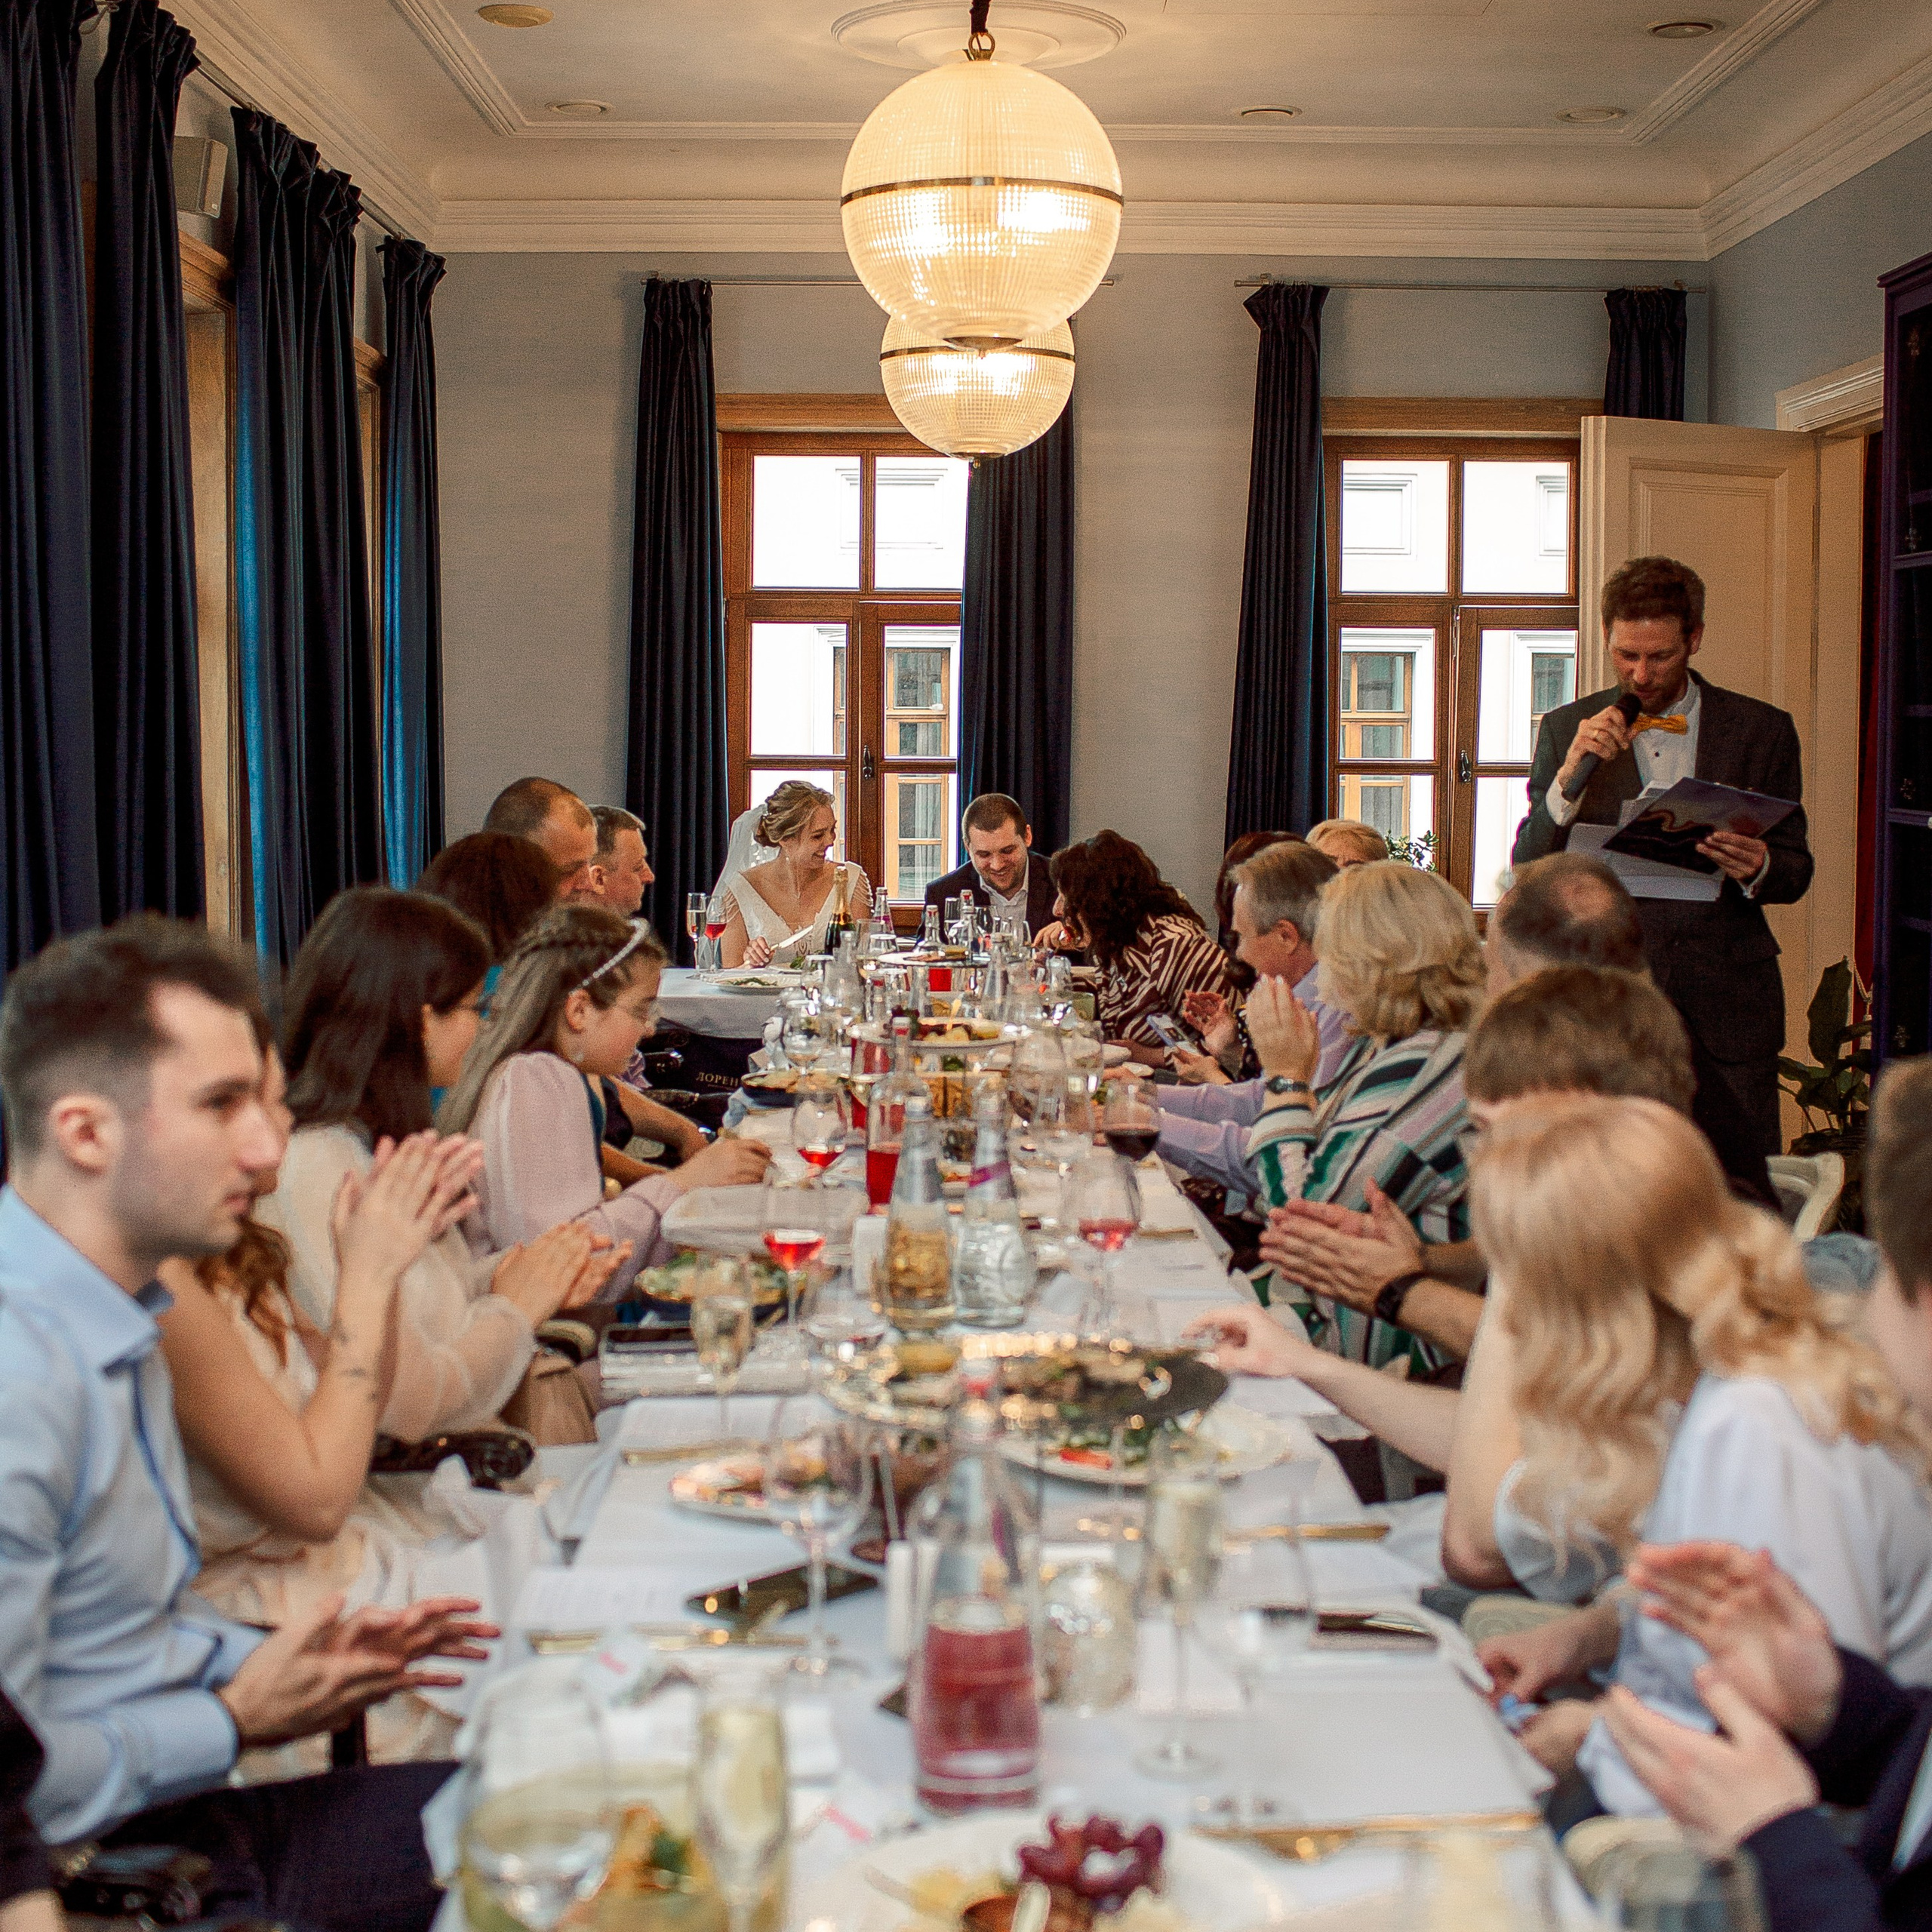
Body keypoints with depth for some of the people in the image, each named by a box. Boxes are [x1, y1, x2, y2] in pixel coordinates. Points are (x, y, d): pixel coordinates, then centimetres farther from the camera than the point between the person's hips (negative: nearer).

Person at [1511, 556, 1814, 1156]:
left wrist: (1756, 868, -13)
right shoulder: (1567, 730, 7)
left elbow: (1796, 869, 10)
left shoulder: (1763, 730, 7)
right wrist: (1570, 778, -13)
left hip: (1729, 1014, 0)